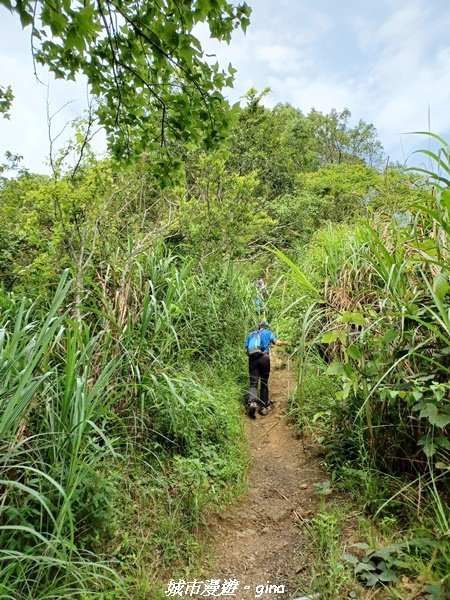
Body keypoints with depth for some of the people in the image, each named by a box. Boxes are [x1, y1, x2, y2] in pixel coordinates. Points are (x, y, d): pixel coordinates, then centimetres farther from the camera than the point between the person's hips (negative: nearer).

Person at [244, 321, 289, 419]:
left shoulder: (251, 334, 27)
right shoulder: (268, 333, 19)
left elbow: (246, 348, 15)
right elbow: (277, 342, 3)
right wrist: (285, 343, 21)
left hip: (252, 358, 2)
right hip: (264, 357, -2)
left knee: (253, 384, 0)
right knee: (264, 383, 10)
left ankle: (252, 402, -26)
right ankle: (264, 407, 12)